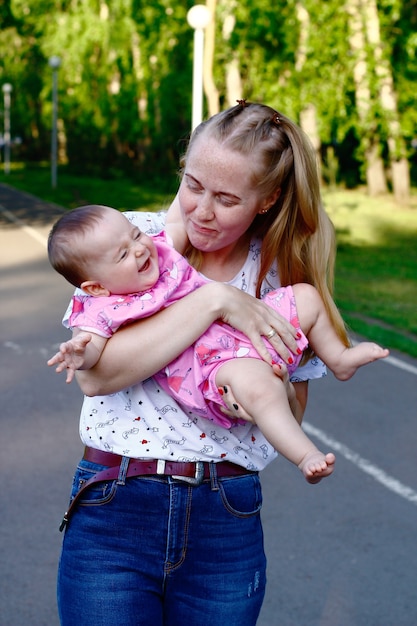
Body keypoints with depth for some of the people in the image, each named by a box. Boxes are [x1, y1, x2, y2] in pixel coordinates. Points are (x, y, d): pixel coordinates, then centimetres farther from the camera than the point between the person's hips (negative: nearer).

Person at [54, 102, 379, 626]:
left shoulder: (283, 274, 3)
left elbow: (293, 407, 9)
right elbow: (96, 374, -17)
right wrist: (214, 300, -20)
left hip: (226, 526, 2)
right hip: (114, 515, -1)